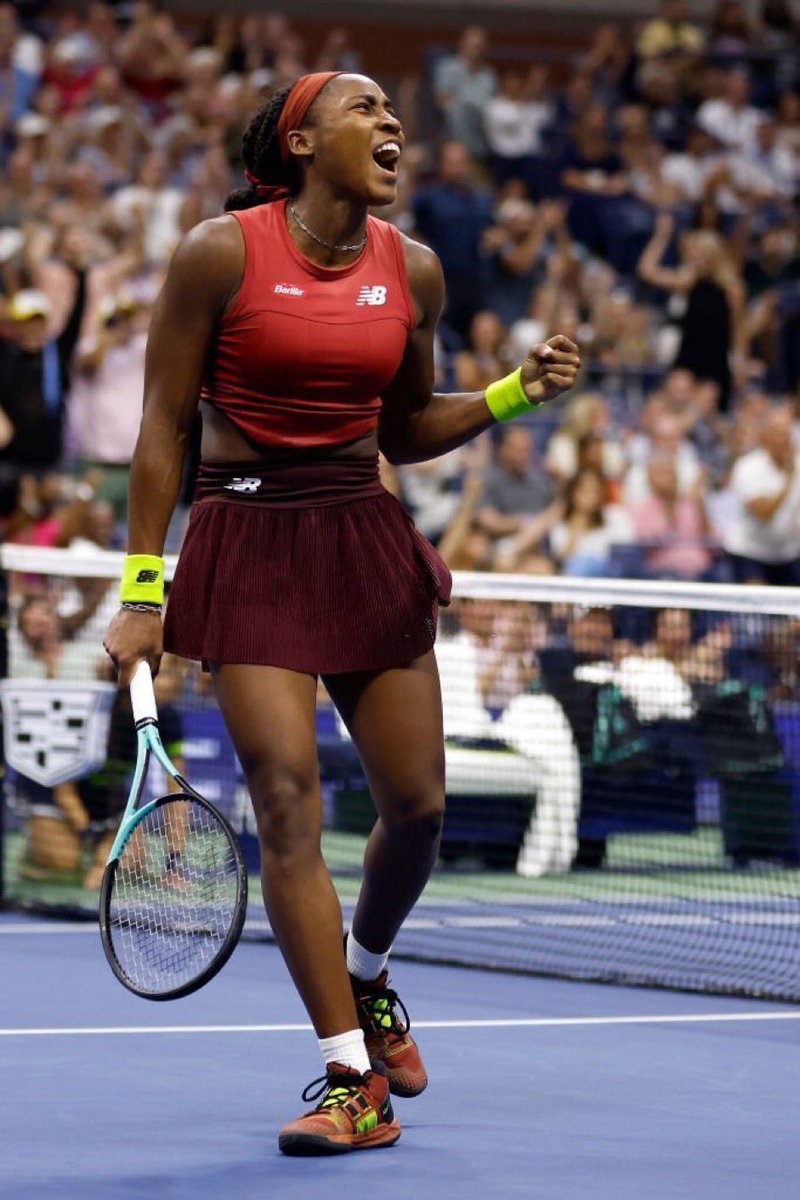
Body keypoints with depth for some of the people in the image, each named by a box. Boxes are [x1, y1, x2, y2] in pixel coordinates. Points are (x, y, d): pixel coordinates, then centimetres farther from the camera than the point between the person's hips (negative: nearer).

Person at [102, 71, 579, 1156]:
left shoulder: (413, 271, 4)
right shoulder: (220, 252, -9)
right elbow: (163, 430, -5)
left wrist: (516, 393, -1)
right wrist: (141, 594, -8)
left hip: (368, 540, 5)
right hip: (249, 544, -5)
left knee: (417, 804, 4)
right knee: (287, 796, -13)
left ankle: (365, 975, 36)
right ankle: (354, 1080, -9)